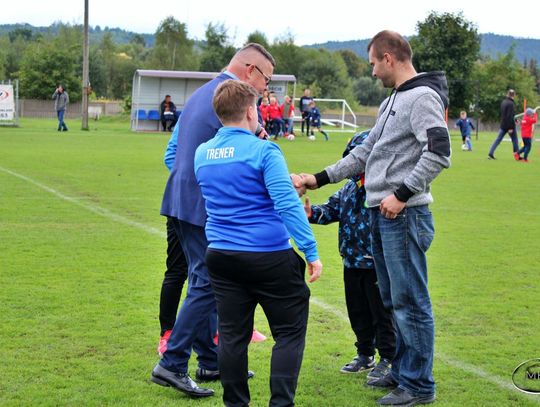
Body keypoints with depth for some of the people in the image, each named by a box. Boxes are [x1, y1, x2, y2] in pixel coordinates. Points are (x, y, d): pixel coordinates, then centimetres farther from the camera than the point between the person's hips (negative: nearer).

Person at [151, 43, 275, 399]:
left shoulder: (202, 93, 18)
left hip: (183, 201, 10)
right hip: (209, 207, -10)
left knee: (205, 282, 16)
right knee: (206, 285, -5)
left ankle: (210, 362, 23)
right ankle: (172, 365, -6)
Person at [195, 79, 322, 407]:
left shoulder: (202, 154, 7)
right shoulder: (263, 151, -12)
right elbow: (287, 204, -19)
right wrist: (311, 251, -16)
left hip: (221, 255, 6)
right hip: (269, 257, -5)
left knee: (232, 334, 11)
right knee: (290, 332, 6)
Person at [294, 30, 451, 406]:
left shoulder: (423, 97, -11)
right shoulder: (391, 102, 19)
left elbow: (438, 153, -21)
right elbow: (363, 154, 23)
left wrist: (401, 194, -19)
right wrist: (318, 179, 19)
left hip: (404, 215, -10)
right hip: (381, 214, 10)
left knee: (410, 301, -5)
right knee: (394, 299, 17)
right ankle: (402, 372, 28)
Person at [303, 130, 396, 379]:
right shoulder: (349, 187, 9)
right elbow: (332, 209, 12)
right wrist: (312, 213, -4)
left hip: (376, 263, -8)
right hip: (352, 262, 8)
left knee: (381, 312, 4)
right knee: (357, 312, 18)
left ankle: (387, 359, 16)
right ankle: (364, 354, 33)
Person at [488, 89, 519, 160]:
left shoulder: (503, 102, 9)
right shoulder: (511, 104, -17)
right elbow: (510, 116, -21)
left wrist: (514, 120, 26)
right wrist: (511, 127, -20)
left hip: (503, 125, 7)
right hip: (509, 125, -7)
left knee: (498, 139, 6)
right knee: (514, 139, 7)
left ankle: (490, 153, -3)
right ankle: (516, 155, 13)